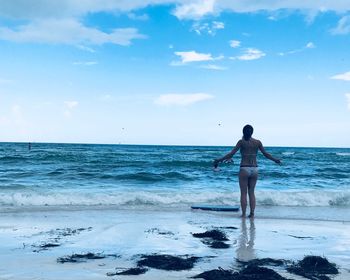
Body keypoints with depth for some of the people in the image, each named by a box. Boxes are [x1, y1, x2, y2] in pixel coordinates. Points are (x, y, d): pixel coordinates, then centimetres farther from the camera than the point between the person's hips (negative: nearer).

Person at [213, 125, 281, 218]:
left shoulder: (241, 142, -6)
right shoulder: (257, 142, 3)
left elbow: (231, 153, -10)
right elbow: (266, 154, 10)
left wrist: (219, 160, -3)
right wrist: (275, 159, 27)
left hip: (244, 169, -3)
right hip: (254, 169, 3)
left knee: (243, 193, 5)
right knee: (251, 192, 14)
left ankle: (243, 214, 4)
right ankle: (252, 213, 11)